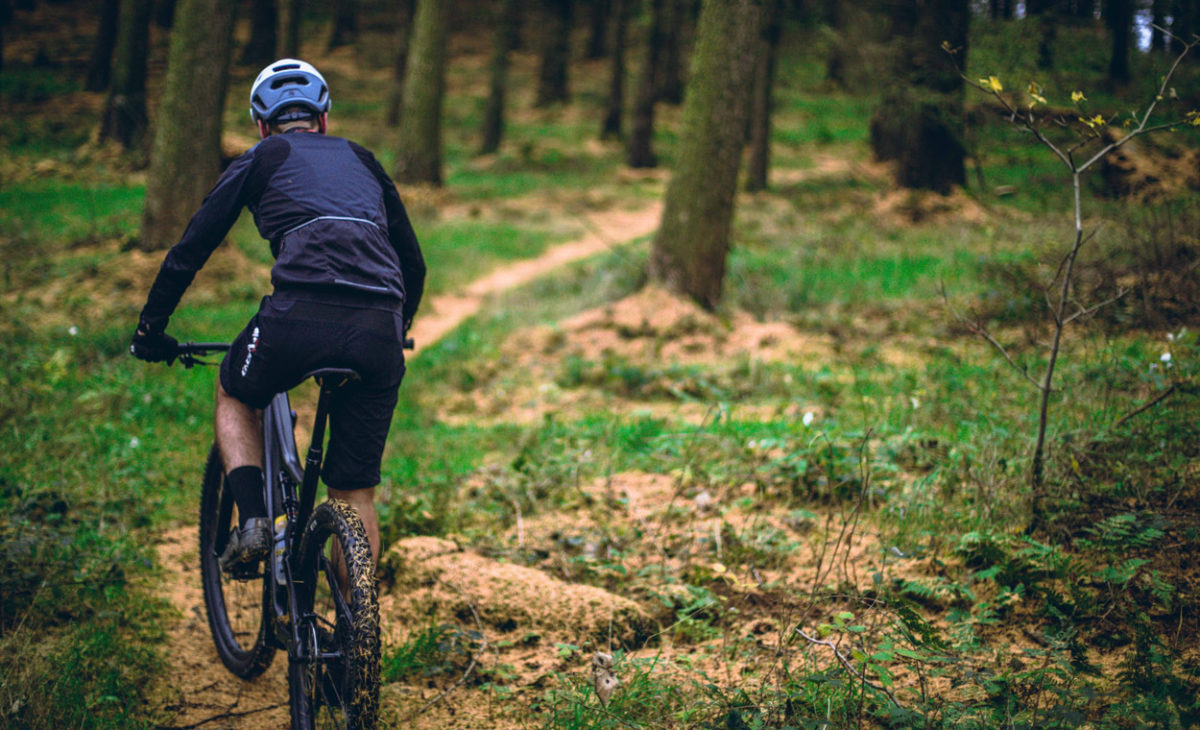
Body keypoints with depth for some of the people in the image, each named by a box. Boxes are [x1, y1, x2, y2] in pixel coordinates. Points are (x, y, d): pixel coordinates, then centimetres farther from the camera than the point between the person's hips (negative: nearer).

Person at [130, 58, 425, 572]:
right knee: (356, 495, 14)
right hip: (379, 329, 3)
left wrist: (150, 331, 30)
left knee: (234, 398, 29)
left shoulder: (259, 161, 20)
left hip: (301, 315, -3)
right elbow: (414, 264, 34)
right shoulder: (363, 161, 30)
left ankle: (252, 521, 11)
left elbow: (188, 254, 17)